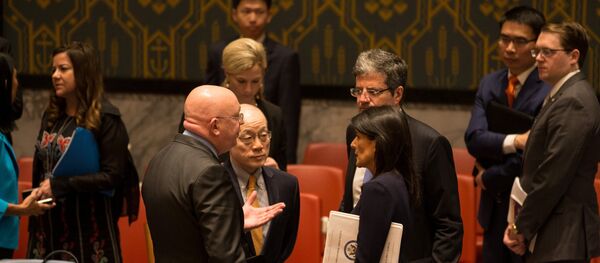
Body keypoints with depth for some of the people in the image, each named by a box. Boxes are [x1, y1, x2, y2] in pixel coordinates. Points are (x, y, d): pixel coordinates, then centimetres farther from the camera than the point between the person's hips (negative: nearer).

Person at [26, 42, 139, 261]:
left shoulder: (105, 117, -9)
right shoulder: (51, 116, 11)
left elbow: (112, 176, -15)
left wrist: (59, 185, -18)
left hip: (88, 229, -5)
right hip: (48, 225, 6)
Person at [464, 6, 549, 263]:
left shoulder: (551, 91, -16)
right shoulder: (489, 84, 7)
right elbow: (474, 139, -6)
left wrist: (488, 178, -7)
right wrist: (514, 141, -24)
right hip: (494, 208, 7)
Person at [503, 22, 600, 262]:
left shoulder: (572, 102, -15)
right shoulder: (562, 96, 16)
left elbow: (553, 176, -19)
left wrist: (523, 229, -11)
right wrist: (520, 225, 6)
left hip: (561, 241, -9)